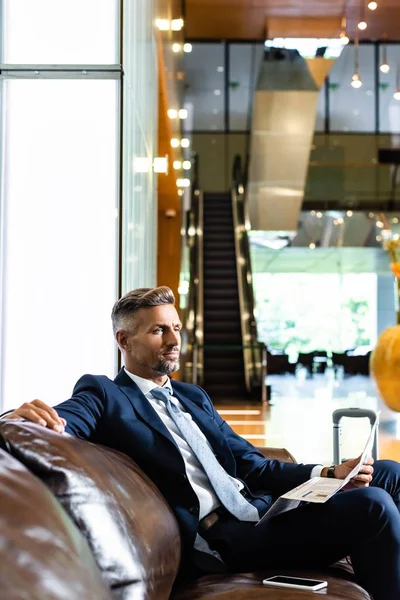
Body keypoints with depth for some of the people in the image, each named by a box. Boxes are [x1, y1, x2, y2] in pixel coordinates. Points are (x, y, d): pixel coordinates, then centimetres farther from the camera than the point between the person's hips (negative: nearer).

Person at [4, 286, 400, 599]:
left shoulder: (193, 396, 23)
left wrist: (328, 474, 4)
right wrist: (34, 417, -41)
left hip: (261, 511, 8)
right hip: (216, 539, -8)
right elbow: (62, 423, -16)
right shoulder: (102, 393, 4)